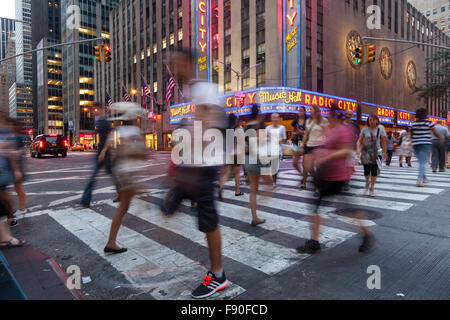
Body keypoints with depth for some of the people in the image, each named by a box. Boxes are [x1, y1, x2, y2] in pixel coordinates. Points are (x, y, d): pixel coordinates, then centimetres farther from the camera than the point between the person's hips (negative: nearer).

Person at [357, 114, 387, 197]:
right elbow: (360, 140, -1)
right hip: (366, 152, 1)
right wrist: (358, 149, -16)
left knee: (374, 171, -3)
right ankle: (367, 182, 36)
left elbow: (383, 141, 4)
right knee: (366, 170, 6)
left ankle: (372, 188, 7)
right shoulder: (364, 130, 2)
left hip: (377, 153, -1)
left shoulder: (380, 129, 1)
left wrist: (384, 152, 2)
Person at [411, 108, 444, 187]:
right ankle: (419, 180, -21)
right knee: (423, 163, -9)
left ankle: (424, 178, 28)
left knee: (421, 162, 20)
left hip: (416, 145, 4)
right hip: (425, 144, -4)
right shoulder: (428, 122, -5)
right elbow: (436, 133, 1)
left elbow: (411, 134, 10)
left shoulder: (414, 123, 6)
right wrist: (441, 138, 19)